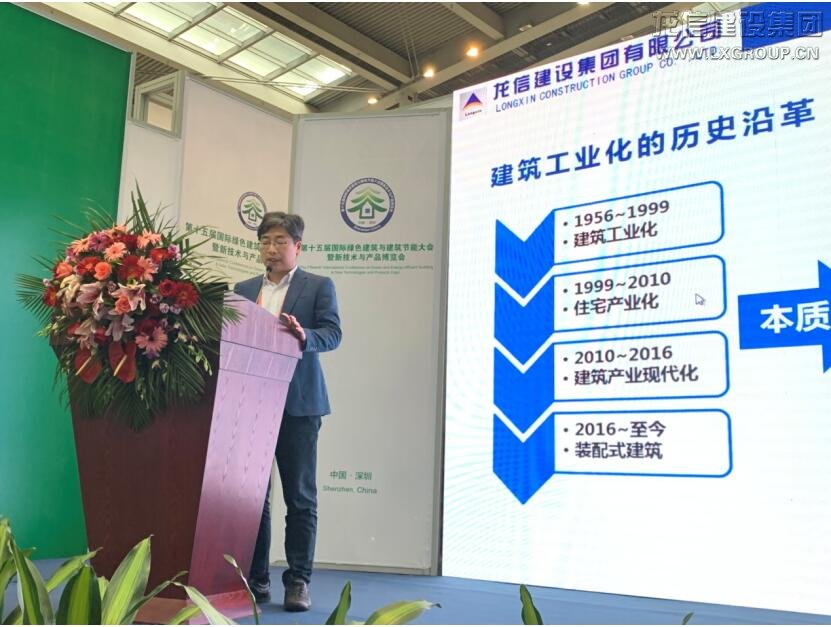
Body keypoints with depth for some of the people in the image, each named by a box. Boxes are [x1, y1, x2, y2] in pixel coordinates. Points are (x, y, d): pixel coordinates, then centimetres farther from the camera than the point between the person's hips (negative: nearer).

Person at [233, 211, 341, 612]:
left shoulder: (319, 286, 5)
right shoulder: (243, 289, 16)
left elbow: (333, 333, -7)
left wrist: (303, 335, -25)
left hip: (298, 404, -3)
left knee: (300, 496, 2)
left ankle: (298, 581, 10)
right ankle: (256, 579, 17)